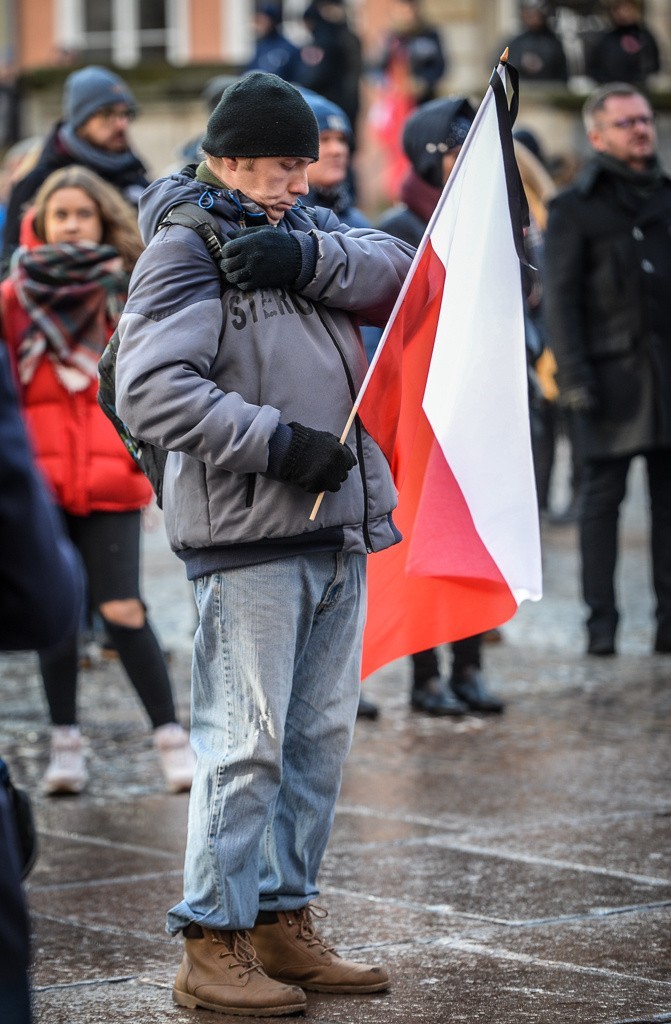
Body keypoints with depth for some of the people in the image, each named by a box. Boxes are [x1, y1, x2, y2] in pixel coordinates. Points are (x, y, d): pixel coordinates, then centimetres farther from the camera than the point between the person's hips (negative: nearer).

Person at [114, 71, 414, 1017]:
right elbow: (151, 389, -17)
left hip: (338, 521, 8)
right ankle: (214, 946, -2)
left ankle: (285, 923, 21)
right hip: (248, 532, -8)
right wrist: (277, 441, -19)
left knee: (321, 735, 12)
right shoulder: (185, 247, -7)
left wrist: (309, 256, -15)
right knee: (246, 741, -8)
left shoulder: (303, 229, 17)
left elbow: (397, 270, 2)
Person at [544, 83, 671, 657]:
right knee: (603, 497, -2)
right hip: (613, 372, -4)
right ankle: (601, 623, 2)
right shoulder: (576, 207, 3)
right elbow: (561, 297, -3)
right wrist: (574, 376, -12)